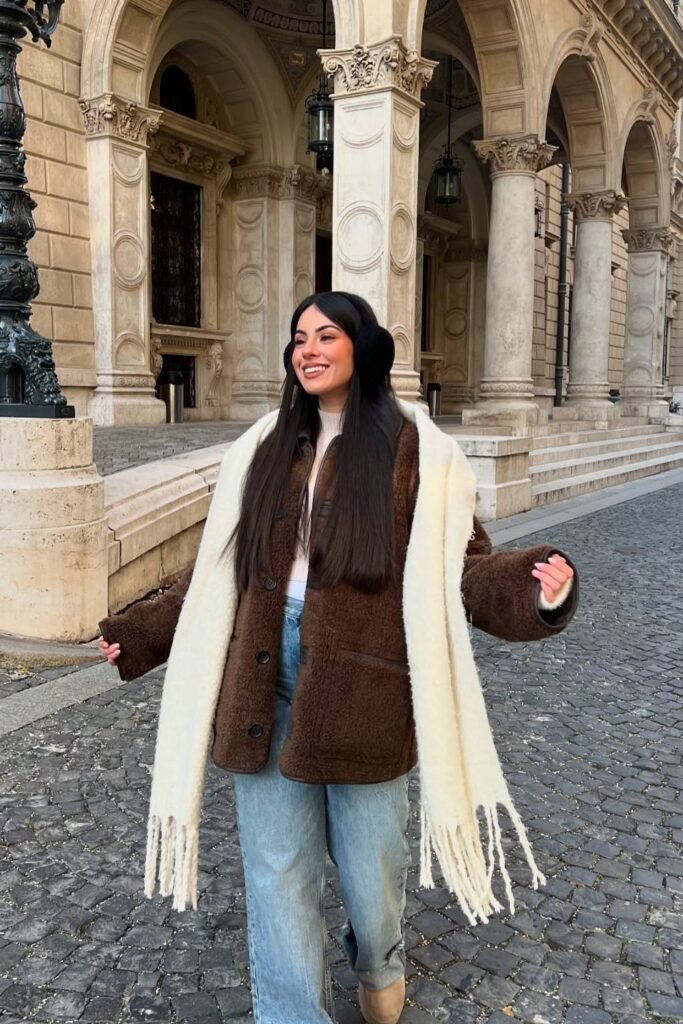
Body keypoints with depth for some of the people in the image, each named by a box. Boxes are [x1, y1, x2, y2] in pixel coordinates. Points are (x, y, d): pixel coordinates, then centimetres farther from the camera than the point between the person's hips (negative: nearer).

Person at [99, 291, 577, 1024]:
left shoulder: (415, 449, -2)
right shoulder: (262, 450, 10)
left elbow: (460, 561, -6)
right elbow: (218, 570, 15)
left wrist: (532, 590, -26)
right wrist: (143, 633, 15)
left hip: (363, 684, -3)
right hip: (264, 681, 3)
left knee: (369, 858, 15)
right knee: (276, 871, 8)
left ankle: (379, 964, 49)